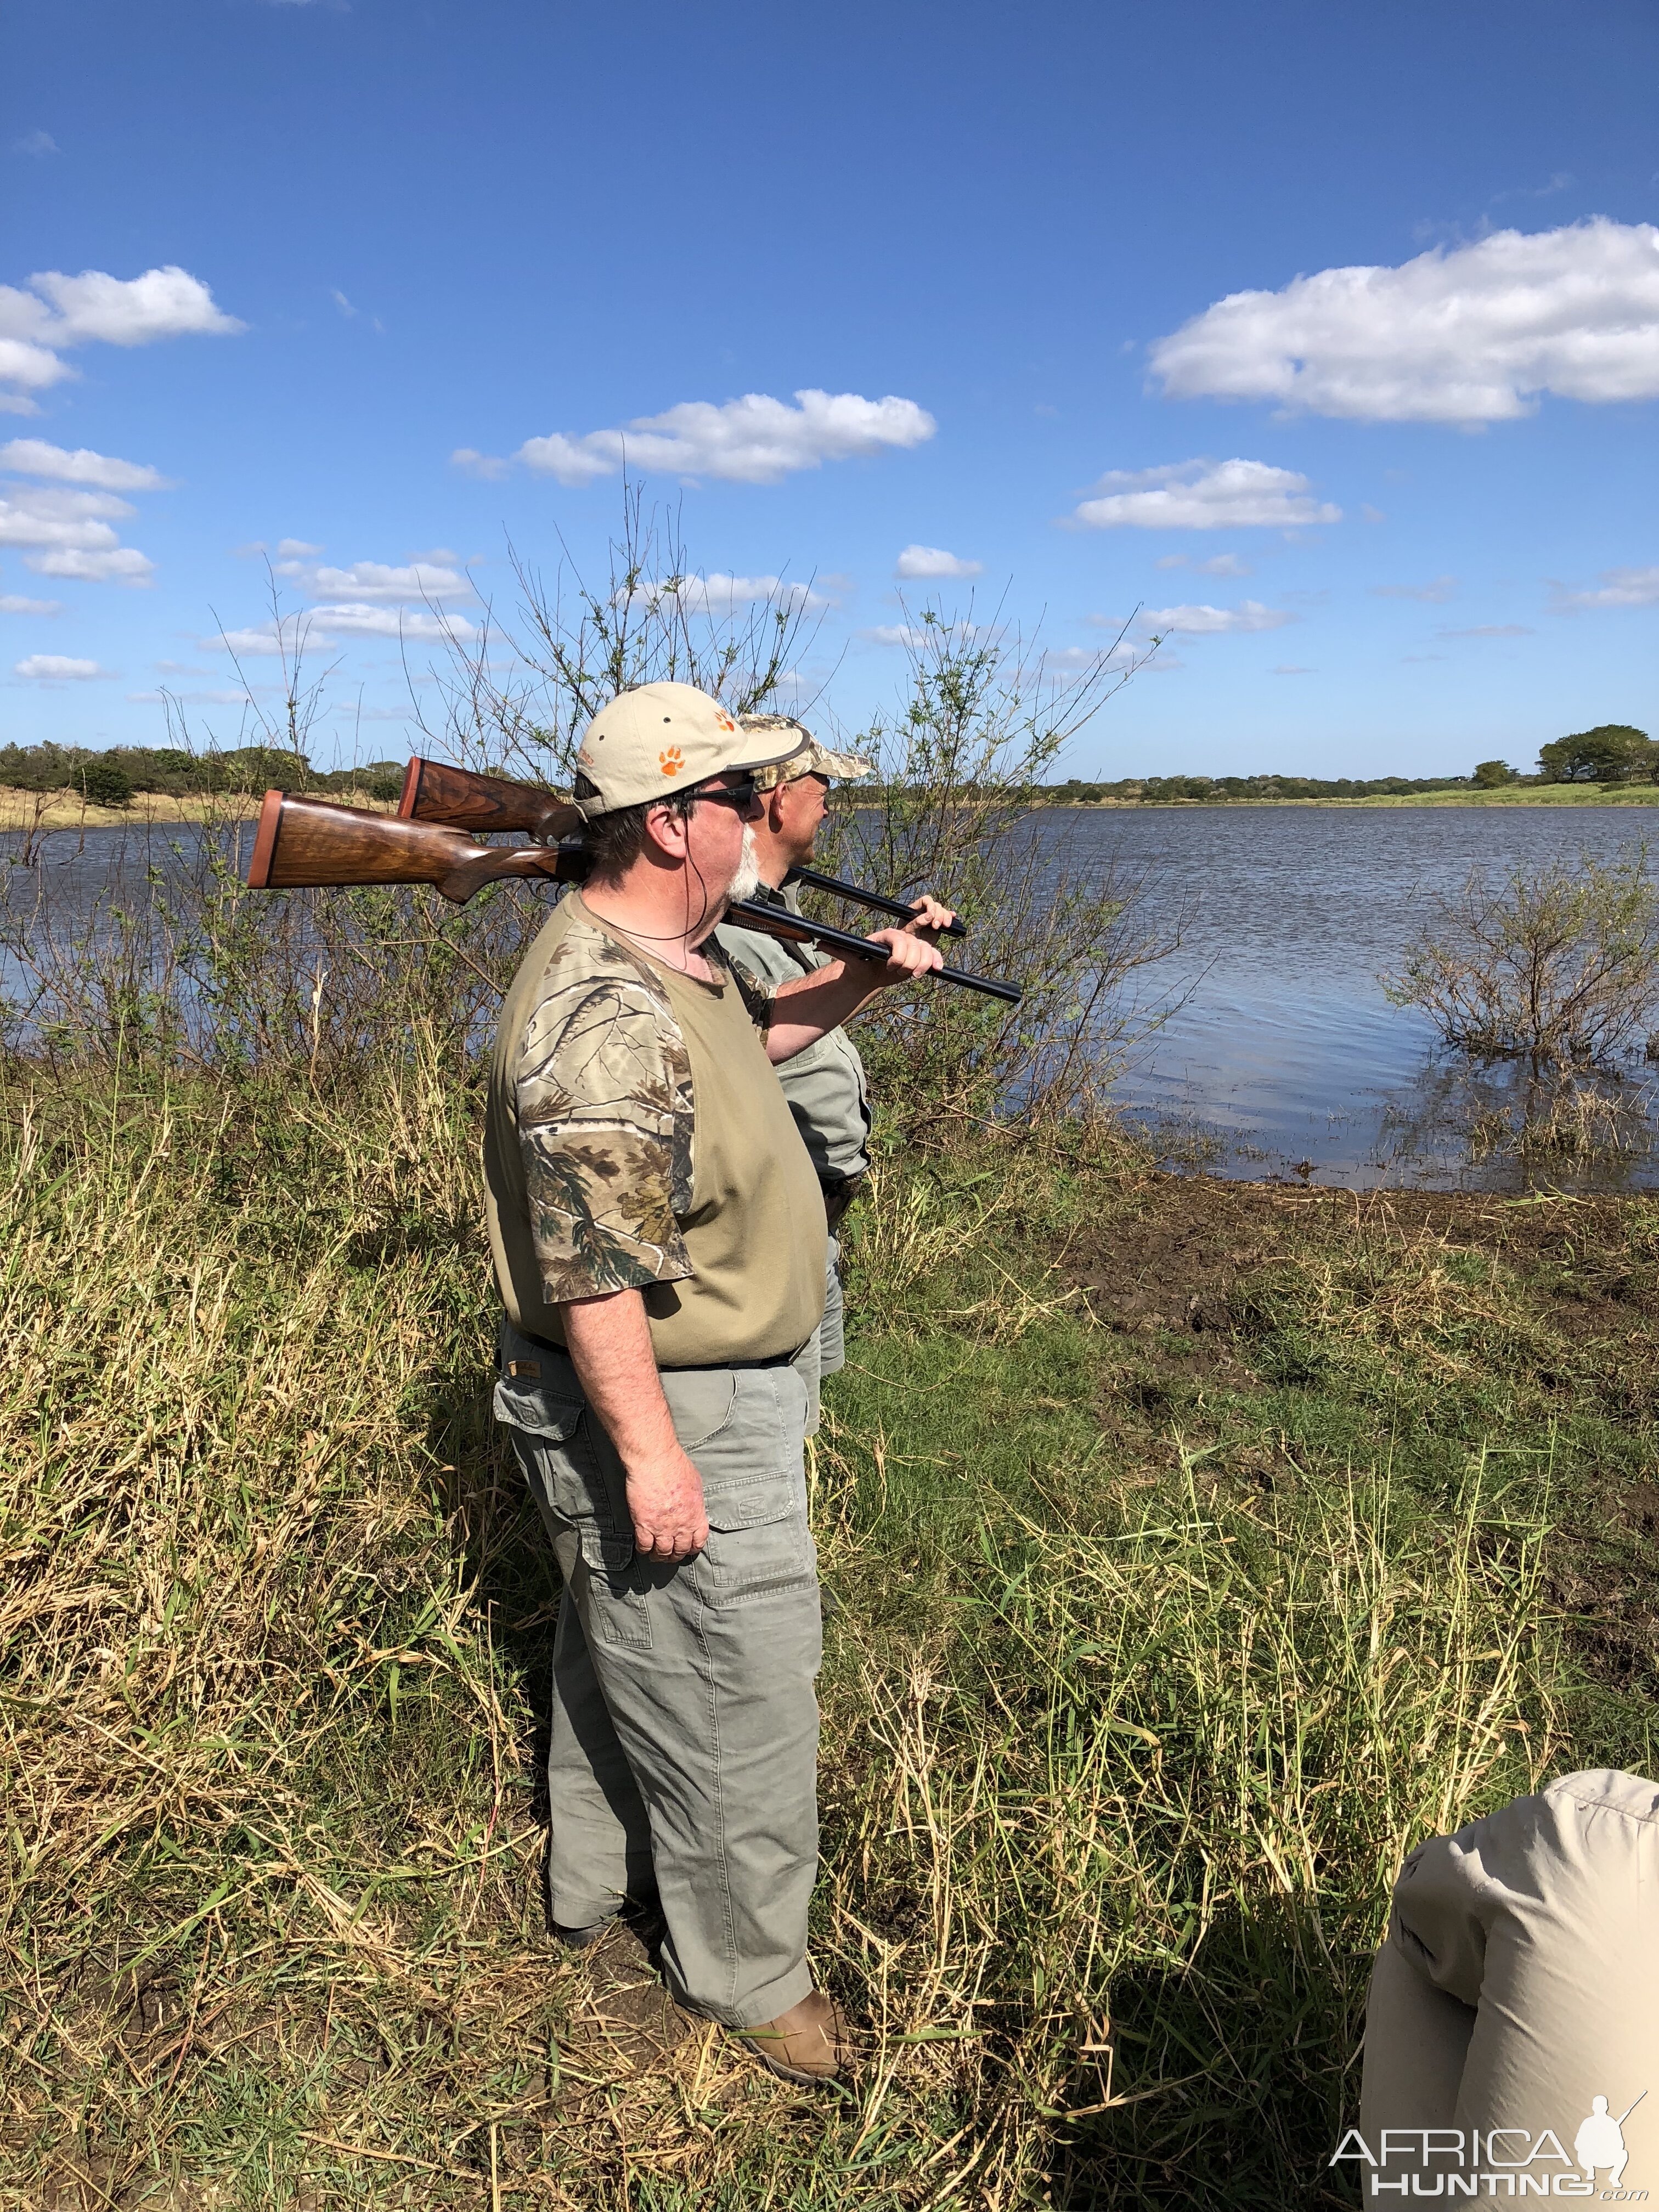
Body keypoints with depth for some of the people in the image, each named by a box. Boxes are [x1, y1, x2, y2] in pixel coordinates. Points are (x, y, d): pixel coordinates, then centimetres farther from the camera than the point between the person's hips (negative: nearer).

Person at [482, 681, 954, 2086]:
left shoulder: (678, 953, 4)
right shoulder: (606, 1016, -29)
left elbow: (753, 1033, 25)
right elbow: (588, 1264, -30)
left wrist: (863, 980, 11)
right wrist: (649, 1452, -26)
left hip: (710, 1383, 11)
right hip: (668, 1407, -11)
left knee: (623, 1649, 26)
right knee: (733, 1690, 7)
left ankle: (598, 1878, 49)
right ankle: (747, 1973, 30)